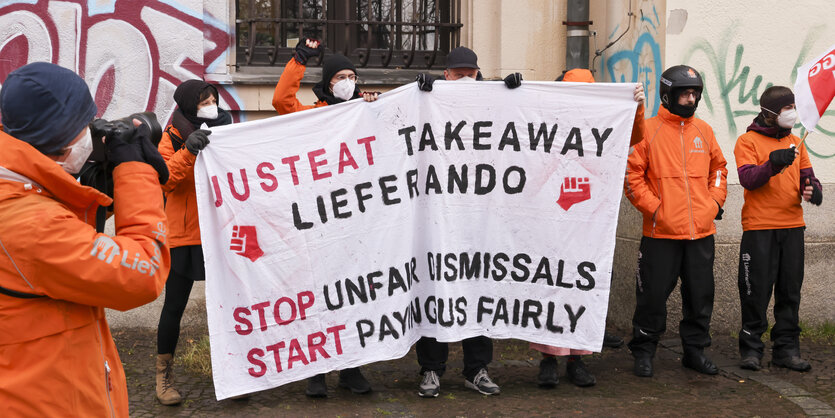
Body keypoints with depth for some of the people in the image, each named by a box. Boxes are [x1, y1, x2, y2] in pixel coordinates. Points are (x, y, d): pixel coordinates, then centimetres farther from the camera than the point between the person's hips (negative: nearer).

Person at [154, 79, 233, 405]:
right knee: (175, 305, 3)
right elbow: (164, 180, -17)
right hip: (184, 235, -3)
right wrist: (188, 151, -28)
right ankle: (163, 375, 19)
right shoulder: (173, 138, -1)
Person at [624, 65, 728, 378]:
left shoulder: (703, 130, 12)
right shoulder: (648, 130, -4)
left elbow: (718, 167, 23)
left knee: (700, 295, 11)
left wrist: (716, 201, 11)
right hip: (661, 232, -5)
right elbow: (631, 174, -5)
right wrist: (653, 208, -11)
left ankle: (695, 350, 25)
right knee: (653, 295, 1)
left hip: (701, 231, 5)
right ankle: (643, 352, 16)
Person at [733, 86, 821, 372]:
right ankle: (751, 349, 9)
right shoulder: (748, 141, -2)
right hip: (759, 228, -5)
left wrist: (813, 190, -10)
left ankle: (786, 349, 17)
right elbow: (748, 179, -15)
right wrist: (774, 163, -30)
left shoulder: (795, 143, 15)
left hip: (792, 227, 5)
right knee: (756, 291, -1)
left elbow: (807, 177, 12)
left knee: (790, 292, 8)